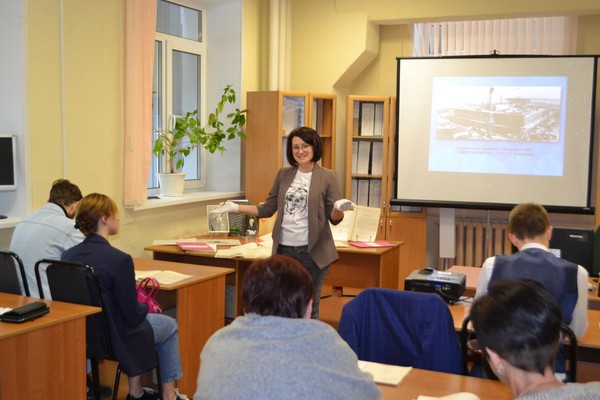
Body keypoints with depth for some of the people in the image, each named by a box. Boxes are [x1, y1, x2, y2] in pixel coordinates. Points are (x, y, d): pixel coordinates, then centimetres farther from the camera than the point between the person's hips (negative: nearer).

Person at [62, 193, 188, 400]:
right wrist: (146, 306, 3)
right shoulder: (119, 259, -27)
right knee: (170, 325, 21)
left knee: (143, 318, 32)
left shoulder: (68, 255, -7)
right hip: (114, 338, -6)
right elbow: (133, 316, -19)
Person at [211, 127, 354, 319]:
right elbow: (268, 209, 12)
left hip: (312, 251, -3)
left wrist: (339, 208, -26)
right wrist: (235, 207, 4)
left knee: (309, 308, 6)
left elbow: (334, 218, -4)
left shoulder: (327, 177, -2)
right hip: (283, 249, 3)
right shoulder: (283, 174, 8)